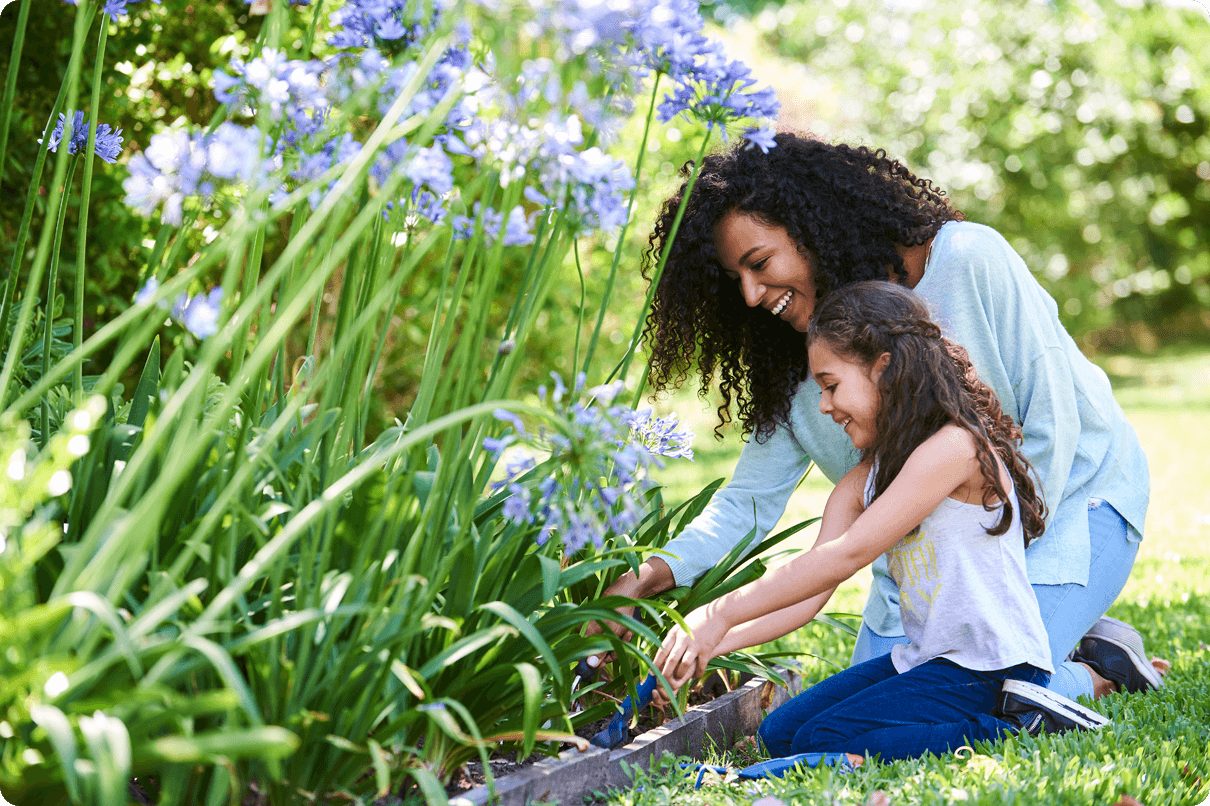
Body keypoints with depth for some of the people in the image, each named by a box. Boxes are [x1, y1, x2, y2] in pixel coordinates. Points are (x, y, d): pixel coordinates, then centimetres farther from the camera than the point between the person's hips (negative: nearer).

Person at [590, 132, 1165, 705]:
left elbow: (1051, 423, -20)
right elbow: (749, 500, -7)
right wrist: (658, 572, -24)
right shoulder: (799, 357, -7)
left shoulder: (966, 260, -24)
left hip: (1066, 499, -6)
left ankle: (1097, 672, 6)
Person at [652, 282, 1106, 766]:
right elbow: (807, 594, 1)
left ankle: (1011, 724, -10)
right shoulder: (861, 484, 8)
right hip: (923, 657, 10)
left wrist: (719, 615, -22)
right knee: (780, 734, 7)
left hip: (992, 668, -10)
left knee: (822, 742, -17)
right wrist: (708, 644, -14)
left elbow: (847, 555, -24)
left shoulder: (953, 447, -19)